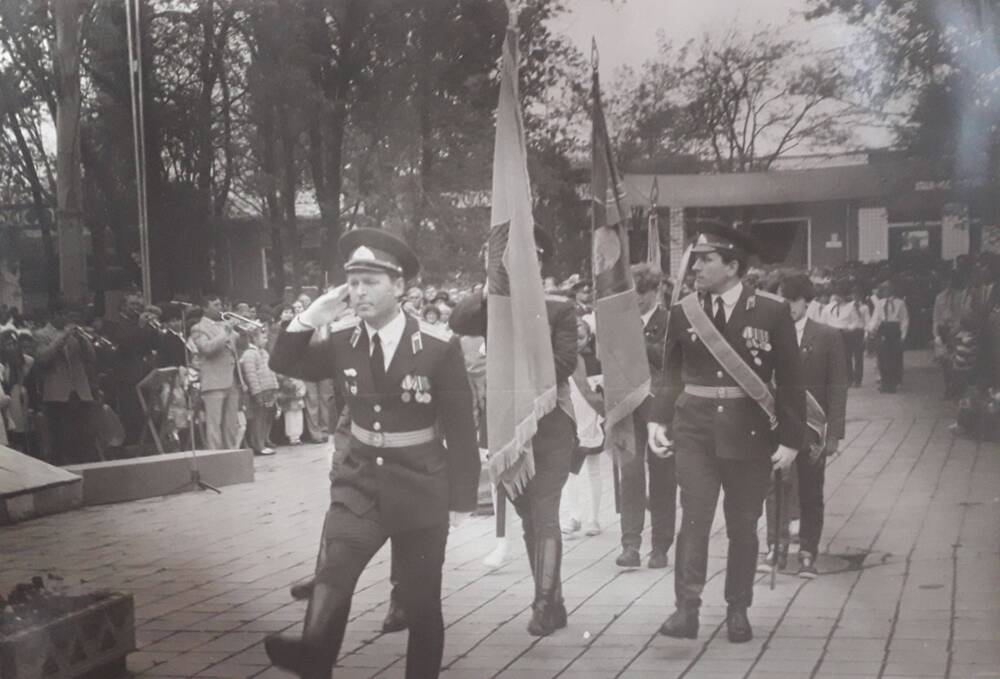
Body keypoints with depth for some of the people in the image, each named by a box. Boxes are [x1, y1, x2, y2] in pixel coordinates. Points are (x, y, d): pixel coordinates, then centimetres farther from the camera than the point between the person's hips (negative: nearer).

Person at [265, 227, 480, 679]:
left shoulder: (438, 346, -13)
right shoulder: (340, 338, -3)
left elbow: (460, 426, -7)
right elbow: (283, 365, 4)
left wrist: (462, 499, -4)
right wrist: (311, 318, -12)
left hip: (421, 489, -2)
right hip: (359, 481, 2)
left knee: (421, 602, 8)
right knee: (331, 573, -22)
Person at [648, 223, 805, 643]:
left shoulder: (771, 312, -5)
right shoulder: (683, 312, 2)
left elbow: (790, 379, -3)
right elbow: (671, 373, 9)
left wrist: (790, 438, -6)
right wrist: (658, 420, -4)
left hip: (749, 435, -1)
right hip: (694, 431, 1)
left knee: (743, 526, 9)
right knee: (694, 517, -9)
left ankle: (738, 611, 21)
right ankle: (687, 609, -7)